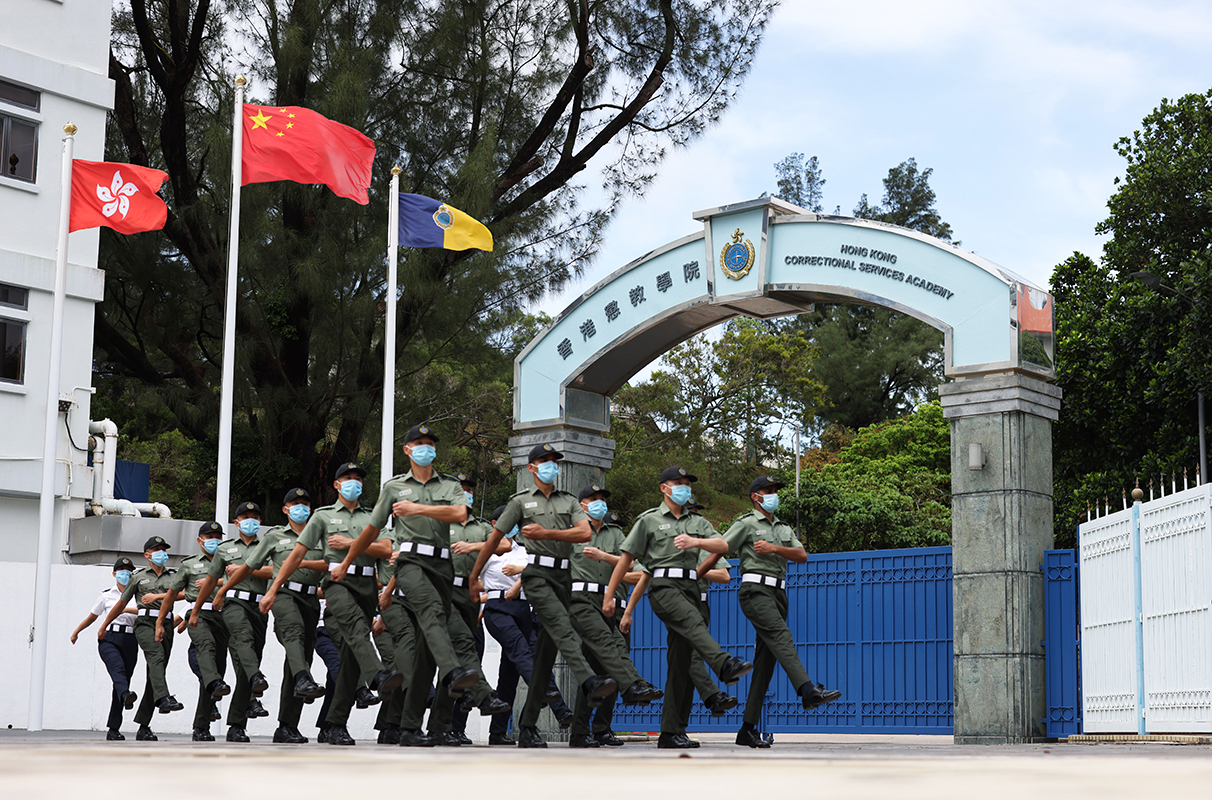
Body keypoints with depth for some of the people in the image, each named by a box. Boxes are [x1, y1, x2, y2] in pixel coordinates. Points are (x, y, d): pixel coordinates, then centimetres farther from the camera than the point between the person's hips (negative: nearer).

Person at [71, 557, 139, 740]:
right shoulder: (106, 595, 15)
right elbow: (92, 616, 27)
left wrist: (127, 609, -16)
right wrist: (76, 631, 33)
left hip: (129, 641, 1)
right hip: (109, 639, -1)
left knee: (122, 681, -2)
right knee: (118, 667, -32)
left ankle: (113, 729, 3)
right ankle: (126, 695, -62)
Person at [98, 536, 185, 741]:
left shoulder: (173, 576, 19)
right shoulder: (138, 576, 13)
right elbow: (121, 604, 20)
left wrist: (157, 596, -10)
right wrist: (104, 626, 25)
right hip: (145, 622, -3)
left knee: (154, 676, 0)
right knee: (156, 655, -33)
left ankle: (143, 727, 3)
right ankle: (163, 699, -54)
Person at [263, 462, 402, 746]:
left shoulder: (371, 518, 25)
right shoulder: (323, 515, 17)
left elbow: (386, 550, 8)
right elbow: (297, 554, 13)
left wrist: (350, 543, -1)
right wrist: (273, 590, 8)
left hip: (366, 584, 4)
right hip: (337, 581, -4)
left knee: (352, 654, -2)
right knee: (355, 623, -36)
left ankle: (336, 725, 1)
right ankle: (377, 676, -61)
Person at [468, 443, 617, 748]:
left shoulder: (569, 501, 19)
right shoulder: (521, 501, 10)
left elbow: (585, 533, 1)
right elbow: (494, 539, 13)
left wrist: (546, 533, -9)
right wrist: (474, 577, 14)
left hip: (563, 577, 4)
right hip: (536, 574, -4)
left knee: (546, 654, 3)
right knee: (562, 629, -29)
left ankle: (527, 727, 7)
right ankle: (590, 683, -52)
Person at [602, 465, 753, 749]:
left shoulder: (697, 522, 23)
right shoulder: (649, 520, 11)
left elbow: (723, 546, 8)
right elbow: (626, 558, 10)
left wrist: (696, 542, -11)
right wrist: (609, 595, 7)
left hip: (690, 587, 5)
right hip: (663, 586, -5)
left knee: (681, 662, 1)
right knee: (693, 622, -36)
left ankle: (671, 733, 2)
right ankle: (725, 665, -63)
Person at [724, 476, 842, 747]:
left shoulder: (784, 529, 24)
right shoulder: (746, 524, 6)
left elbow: (802, 555, 9)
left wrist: (774, 548, -5)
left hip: (777, 593, 7)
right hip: (755, 589, -7)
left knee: (765, 662, 2)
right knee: (781, 636, -29)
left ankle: (748, 730, 2)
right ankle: (808, 691, -48)